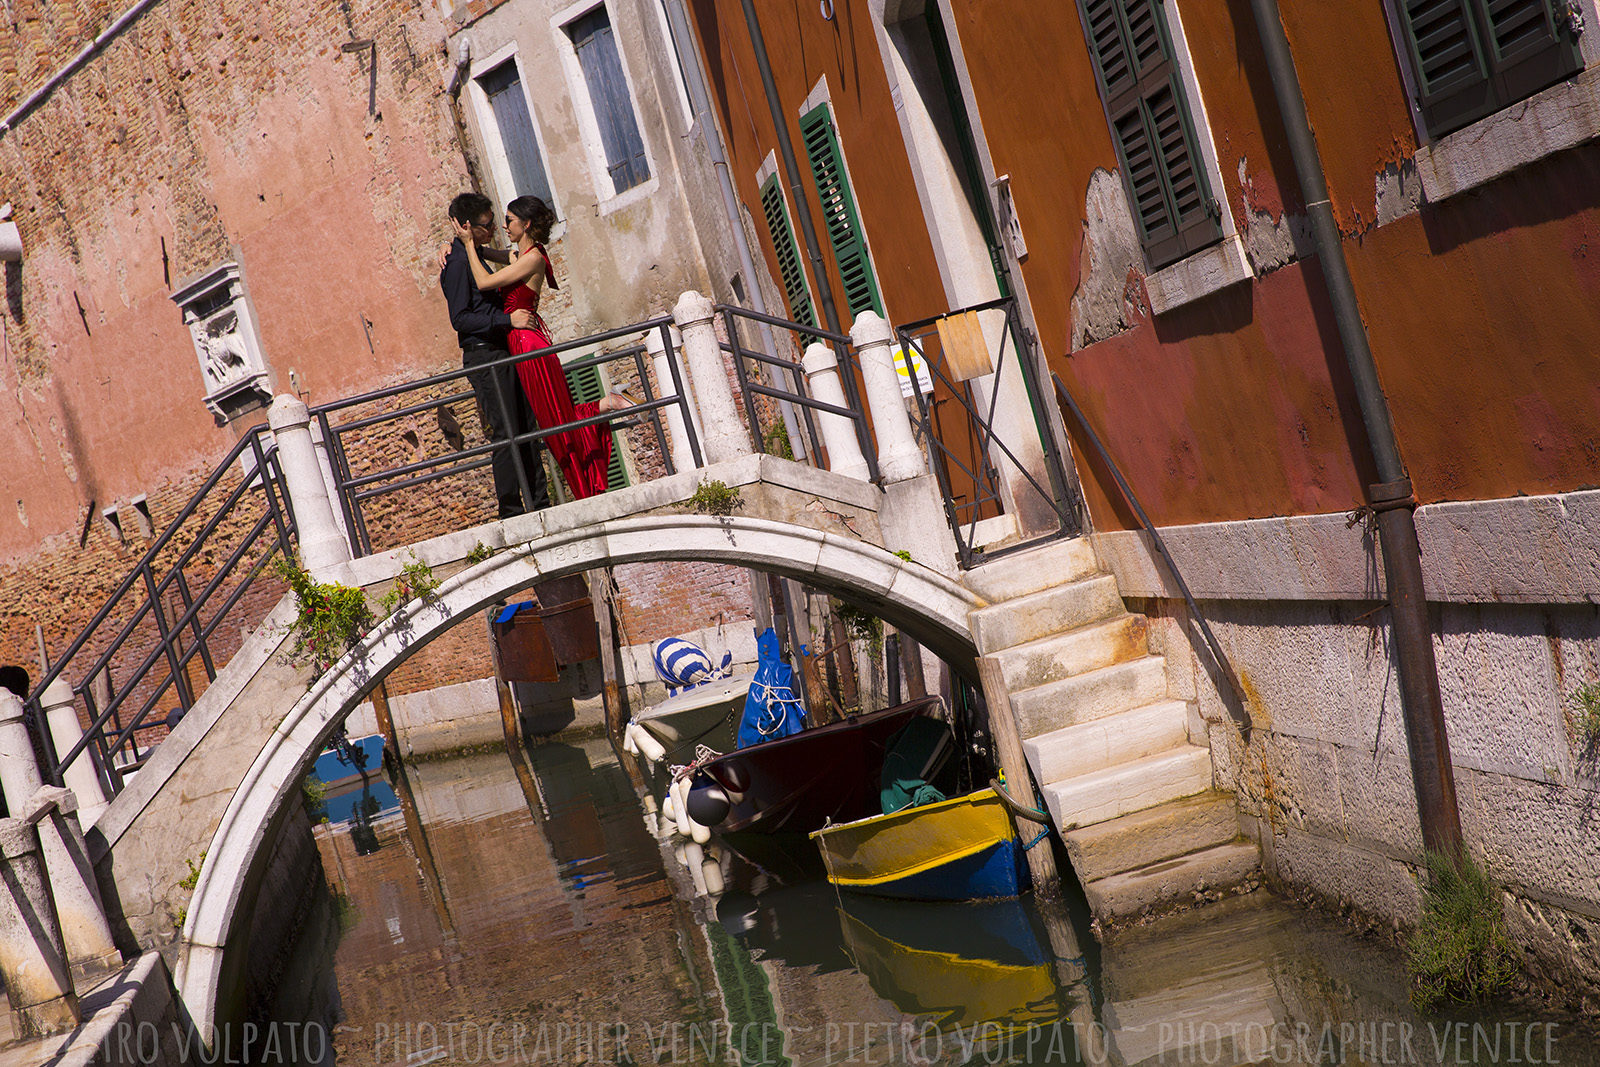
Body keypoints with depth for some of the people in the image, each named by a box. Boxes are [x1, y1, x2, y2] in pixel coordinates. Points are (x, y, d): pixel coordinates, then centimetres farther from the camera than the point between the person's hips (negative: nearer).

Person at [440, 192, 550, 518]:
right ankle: (511, 512, -4)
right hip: (483, 355, -10)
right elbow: (460, 319, -19)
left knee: (527, 429, 9)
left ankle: (539, 502, 14)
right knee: (505, 435, -9)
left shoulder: (472, 256, 17)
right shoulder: (457, 262, -13)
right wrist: (508, 319, -21)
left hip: (501, 352, 10)